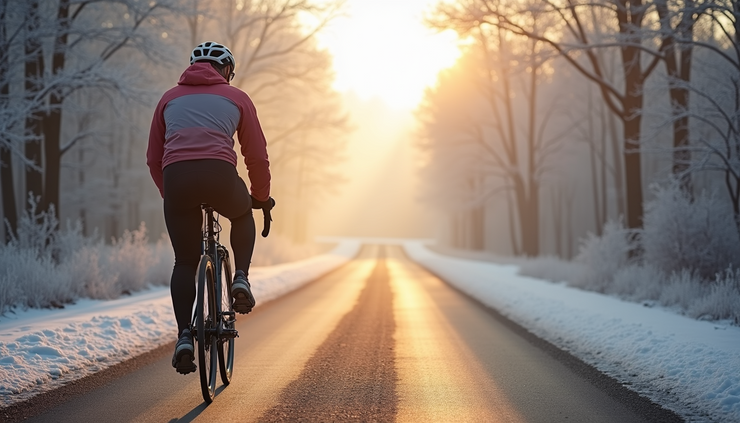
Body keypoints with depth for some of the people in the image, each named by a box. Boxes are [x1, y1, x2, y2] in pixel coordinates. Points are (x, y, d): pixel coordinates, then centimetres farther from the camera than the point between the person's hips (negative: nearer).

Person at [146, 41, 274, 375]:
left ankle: (184, 335, 0)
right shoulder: (236, 97, 20)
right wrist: (261, 197, 33)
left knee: (184, 263, 14)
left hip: (176, 177, 2)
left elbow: (153, 159, 25)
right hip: (220, 175, -2)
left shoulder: (170, 98, 26)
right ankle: (241, 279, 14)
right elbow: (257, 156, 18)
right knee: (242, 215, 33)